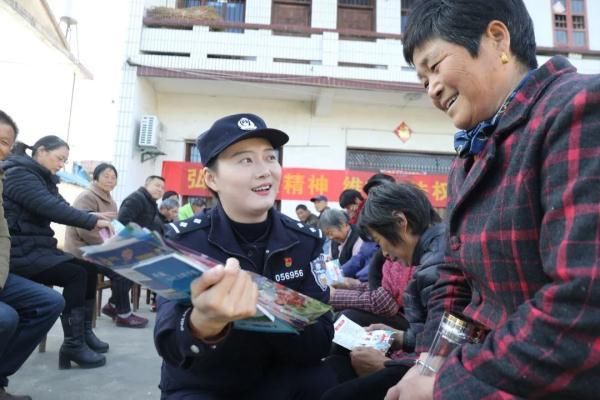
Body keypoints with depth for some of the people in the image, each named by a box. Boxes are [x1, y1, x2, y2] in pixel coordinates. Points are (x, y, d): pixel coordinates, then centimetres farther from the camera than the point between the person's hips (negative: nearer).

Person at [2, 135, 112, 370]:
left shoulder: (42, 179, 16)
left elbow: (61, 207, 9)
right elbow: (52, 209, -27)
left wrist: (91, 217, -8)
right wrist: (92, 222, -28)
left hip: (37, 248, 9)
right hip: (20, 253, -9)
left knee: (89, 267, 0)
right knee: (76, 274, -20)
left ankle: (84, 332, 9)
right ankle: (73, 345, -14)